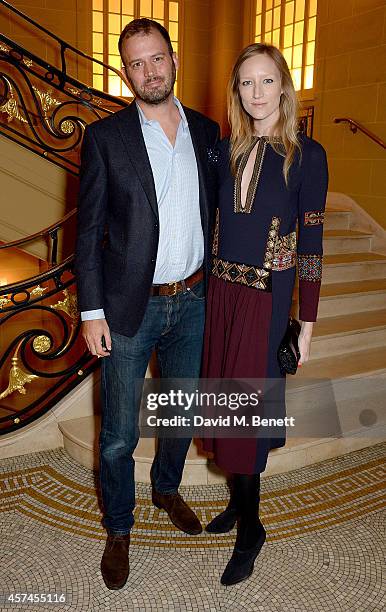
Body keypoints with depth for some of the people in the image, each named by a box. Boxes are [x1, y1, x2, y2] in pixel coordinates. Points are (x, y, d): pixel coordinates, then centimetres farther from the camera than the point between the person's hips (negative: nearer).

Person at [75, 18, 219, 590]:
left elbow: (213, 213, 11)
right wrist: (91, 312, -9)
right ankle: (118, 530, 34)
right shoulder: (105, 137, -5)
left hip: (192, 302, 4)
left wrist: (214, 285, 7)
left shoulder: (206, 131, 5)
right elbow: (88, 230, -5)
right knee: (119, 434, 8)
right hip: (129, 307, -3)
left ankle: (167, 489, 49)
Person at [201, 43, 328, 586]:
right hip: (221, 292, 5)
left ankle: (250, 527, 26)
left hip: (268, 297, -4)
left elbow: (312, 241, -7)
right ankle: (242, 498, 37)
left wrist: (307, 324, -7)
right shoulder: (226, 149, 7)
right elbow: (216, 224, 11)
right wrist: (207, 290, 7)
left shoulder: (307, 155, -6)